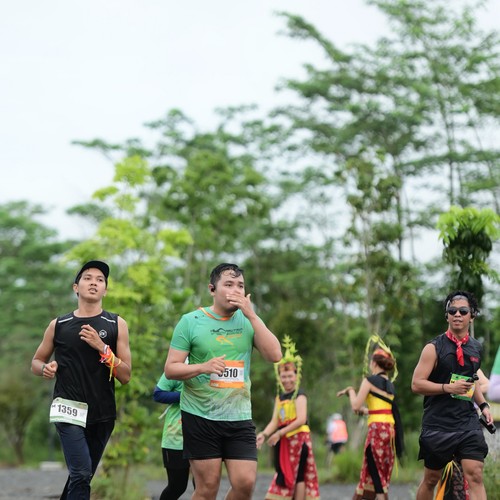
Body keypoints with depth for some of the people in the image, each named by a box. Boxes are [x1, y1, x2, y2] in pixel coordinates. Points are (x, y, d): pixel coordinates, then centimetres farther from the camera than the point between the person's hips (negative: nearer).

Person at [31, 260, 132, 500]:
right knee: (81, 474, -18)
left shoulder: (116, 325, 2)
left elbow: (125, 376, -2)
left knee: (81, 476, 14)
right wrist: (46, 368, -7)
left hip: (103, 414, 2)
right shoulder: (58, 325, 3)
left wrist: (102, 348, -16)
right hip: (70, 409, -2)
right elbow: (36, 363, 16)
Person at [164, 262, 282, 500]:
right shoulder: (191, 321, -3)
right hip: (200, 416, -2)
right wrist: (203, 367, -21)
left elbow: (275, 355, -7)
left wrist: (252, 315, -12)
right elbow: (170, 369, -3)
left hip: (240, 417, 3)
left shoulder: (248, 320, 5)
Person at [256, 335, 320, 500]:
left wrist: (280, 433, -23)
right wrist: (264, 434, -15)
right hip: (284, 441, 7)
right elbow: (274, 421, 5)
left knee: (298, 475, -6)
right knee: (285, 475, 8)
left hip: (299, 438, -7)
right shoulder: (279, 397, 13)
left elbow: (301, 419, -19)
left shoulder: (299, 395, -8)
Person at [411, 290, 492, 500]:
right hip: (437, 424, -3)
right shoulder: (434, 348, -5)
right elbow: (416, 384, -10)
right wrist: (448, 388, -21)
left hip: (468, 422, 3)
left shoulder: (476, 348, 10)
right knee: (431, 479, 7)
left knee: (475, 476, -10)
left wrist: (483, 404, 14)